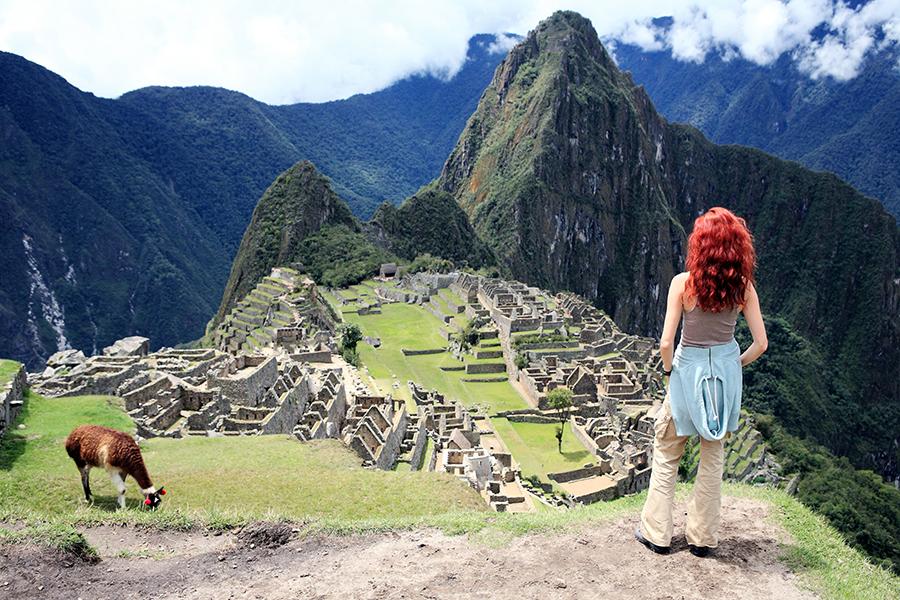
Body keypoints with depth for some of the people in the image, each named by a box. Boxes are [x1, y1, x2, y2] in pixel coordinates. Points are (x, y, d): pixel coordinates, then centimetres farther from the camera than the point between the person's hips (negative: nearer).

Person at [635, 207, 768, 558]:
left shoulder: (684, 283, -17)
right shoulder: (743, 287, -7)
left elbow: (666, 342, -18)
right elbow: (760, 344, -5)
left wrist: (668, 370, 0)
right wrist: (736, 365, 12)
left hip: (688, 373, -3)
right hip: (727, 376, 3)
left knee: (666, 455, 14)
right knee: (713, 457, 16)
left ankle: (657, 534, 22)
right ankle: (703, 538, 26)